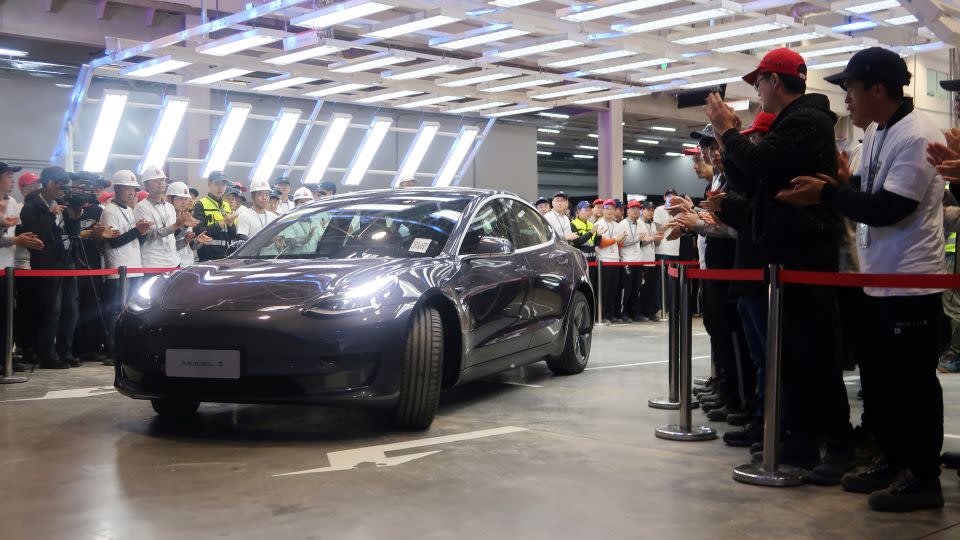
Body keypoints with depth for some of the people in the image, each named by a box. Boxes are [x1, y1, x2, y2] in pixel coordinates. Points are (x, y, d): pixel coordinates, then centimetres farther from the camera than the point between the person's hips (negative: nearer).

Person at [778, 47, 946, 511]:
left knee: (913, 383, -1)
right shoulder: (877, 137, 12)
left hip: (910, 285, -10)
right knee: (877, 378, 16)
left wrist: (826, 194, -19)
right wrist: (842, 184, -1)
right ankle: (892, 460, 28)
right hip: (877, 280, 10)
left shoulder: (914, 139, -18)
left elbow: (889, 209, -23)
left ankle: (923, 477, 9)